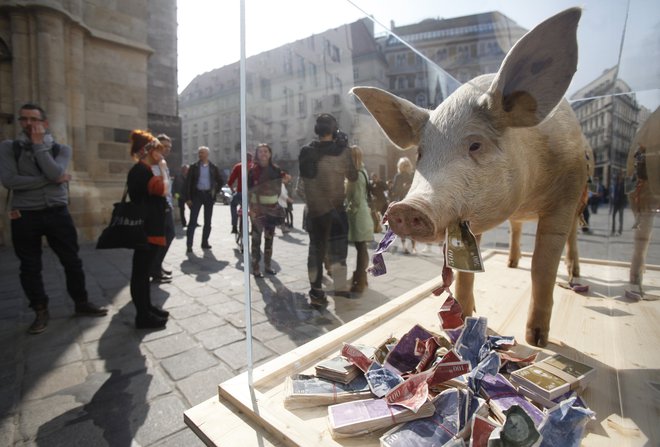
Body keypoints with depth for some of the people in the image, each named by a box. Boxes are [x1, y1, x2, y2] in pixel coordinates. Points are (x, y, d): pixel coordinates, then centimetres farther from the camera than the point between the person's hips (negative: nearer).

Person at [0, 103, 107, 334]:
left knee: (72, 261, 6)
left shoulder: (61, 149, 4)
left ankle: (82, 303, 21)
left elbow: (54, 173, -15)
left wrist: (38, 144, -11)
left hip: (57, 213, 0)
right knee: (30, 267, 8)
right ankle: (41, 312, 23)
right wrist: (53, 180, -13)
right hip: (25, 217, 0)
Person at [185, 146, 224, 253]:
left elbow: (220, 181, 15)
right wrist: (188, 198, -8)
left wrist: (215, 191, 3)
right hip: (197, 194, -2)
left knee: (208, 221, 7)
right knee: (193, 220, -6)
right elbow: (188, 183, -1)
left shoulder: (213, 168, 6)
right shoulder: (194, 167, 2)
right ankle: (189, 245, -5)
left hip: (209, 195, 2)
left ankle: (205, 242, 18)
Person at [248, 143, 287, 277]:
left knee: (269, 238, 10)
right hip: (257, 208, -4)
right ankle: (255, 267, 5)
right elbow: (248, 190, -6)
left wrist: (277, 206, 7)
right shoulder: (253, 170, -4)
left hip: (272, 208, 4)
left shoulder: (276, 170, 6)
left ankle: (268, 265, 21)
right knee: (256, 238, -3)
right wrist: (251, 209, -14)